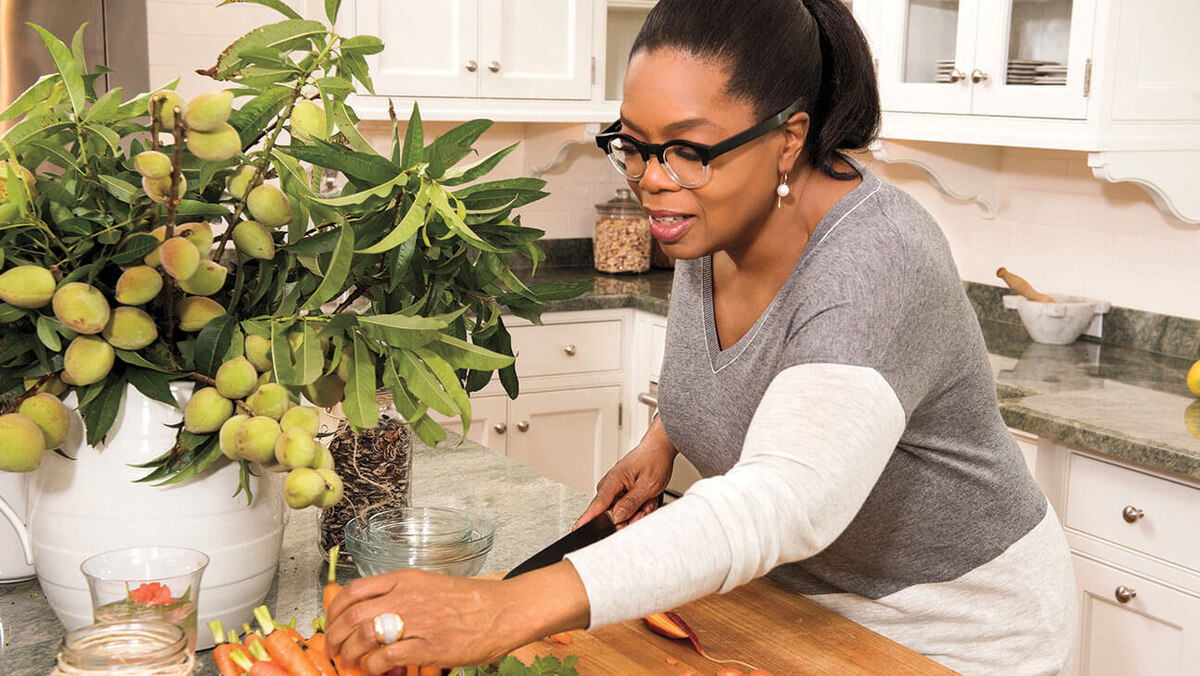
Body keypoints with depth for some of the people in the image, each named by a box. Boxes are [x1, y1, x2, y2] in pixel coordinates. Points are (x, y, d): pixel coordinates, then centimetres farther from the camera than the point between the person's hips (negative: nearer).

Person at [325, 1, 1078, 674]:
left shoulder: (880, 264, -33)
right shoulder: (715, 220, -9)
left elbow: (787, 500, -47)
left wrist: (513, 609, -56)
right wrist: (663, 437, -8)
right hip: (802, 598, 6)